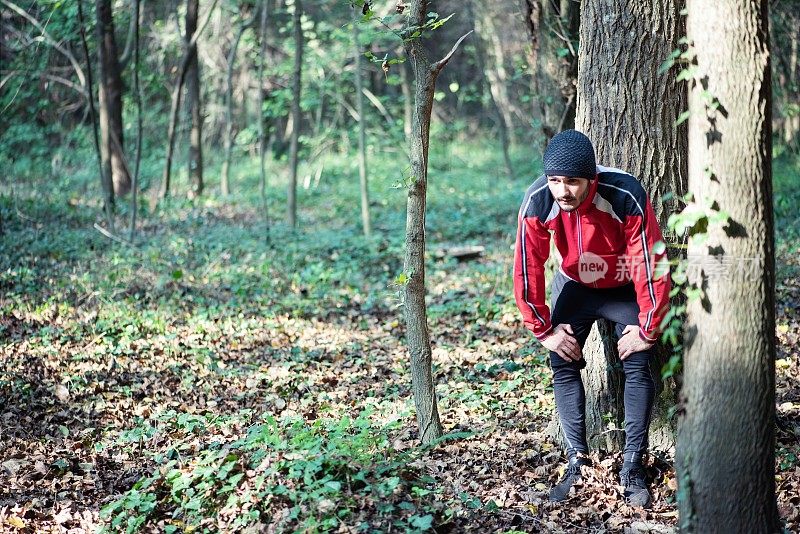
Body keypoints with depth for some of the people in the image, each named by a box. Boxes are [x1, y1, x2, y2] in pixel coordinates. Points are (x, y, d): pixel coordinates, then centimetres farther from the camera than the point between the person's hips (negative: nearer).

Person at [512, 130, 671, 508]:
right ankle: (577, 462, 2)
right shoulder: (538, 202, -29)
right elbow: (527, 269, -17)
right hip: (574, 285, 2)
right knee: (563, 366, -6)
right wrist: (543, 330, -11)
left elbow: (653, 265, -27)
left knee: (637, 367, -11)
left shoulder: (626, 197, -36)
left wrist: (648, 330, -19)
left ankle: (633, 466, -1)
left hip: (625, 288, -2)